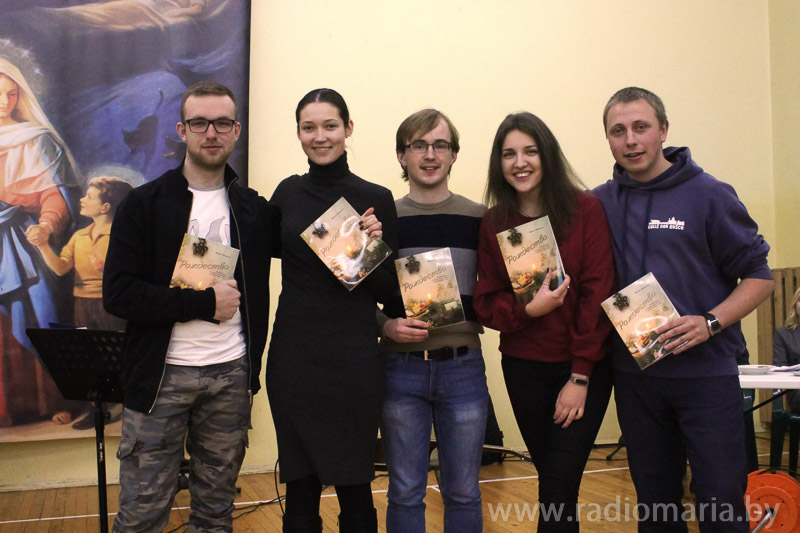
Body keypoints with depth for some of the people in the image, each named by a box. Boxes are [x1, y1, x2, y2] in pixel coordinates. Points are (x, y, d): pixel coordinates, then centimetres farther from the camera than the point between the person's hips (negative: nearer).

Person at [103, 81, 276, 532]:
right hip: (162, 375, -2)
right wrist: (204, 303, -14)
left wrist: (253, 365, 2)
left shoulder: (255, 209, 7)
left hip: (232, 376, 3)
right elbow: (119, 293, -11)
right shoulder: (144, 204, -2)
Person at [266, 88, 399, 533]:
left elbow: (389, 292, -2)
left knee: (354, 488, 5)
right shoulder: (288, 192, 7)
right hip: (293, 357, 3)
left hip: (353, 360, -2)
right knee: (300, 489, 10)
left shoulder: (376, 199, -2)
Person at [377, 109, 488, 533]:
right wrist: (387, 326, -13)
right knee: (405, 493, 10)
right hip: (402, 368, 0)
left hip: (463, 366, 1)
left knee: (463, 492, 12)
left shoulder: (479, 219, 4)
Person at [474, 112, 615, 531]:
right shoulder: (492, 224, 2)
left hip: (585, 367, -3)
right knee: (552, 478, 12)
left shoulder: (585, 209, -7)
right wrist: (527, 310, -20)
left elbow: (597, 293, -10)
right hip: (523, 367, 3)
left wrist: (581, 375, -13)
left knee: (558, 486, -5)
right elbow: (486, 303, 2)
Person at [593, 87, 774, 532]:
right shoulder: (599, 204, 4)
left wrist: (709, 323, -17)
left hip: (707, 372, -3)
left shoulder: (710, 195, -5)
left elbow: (760, 277, -3)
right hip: (634, 374, 3)